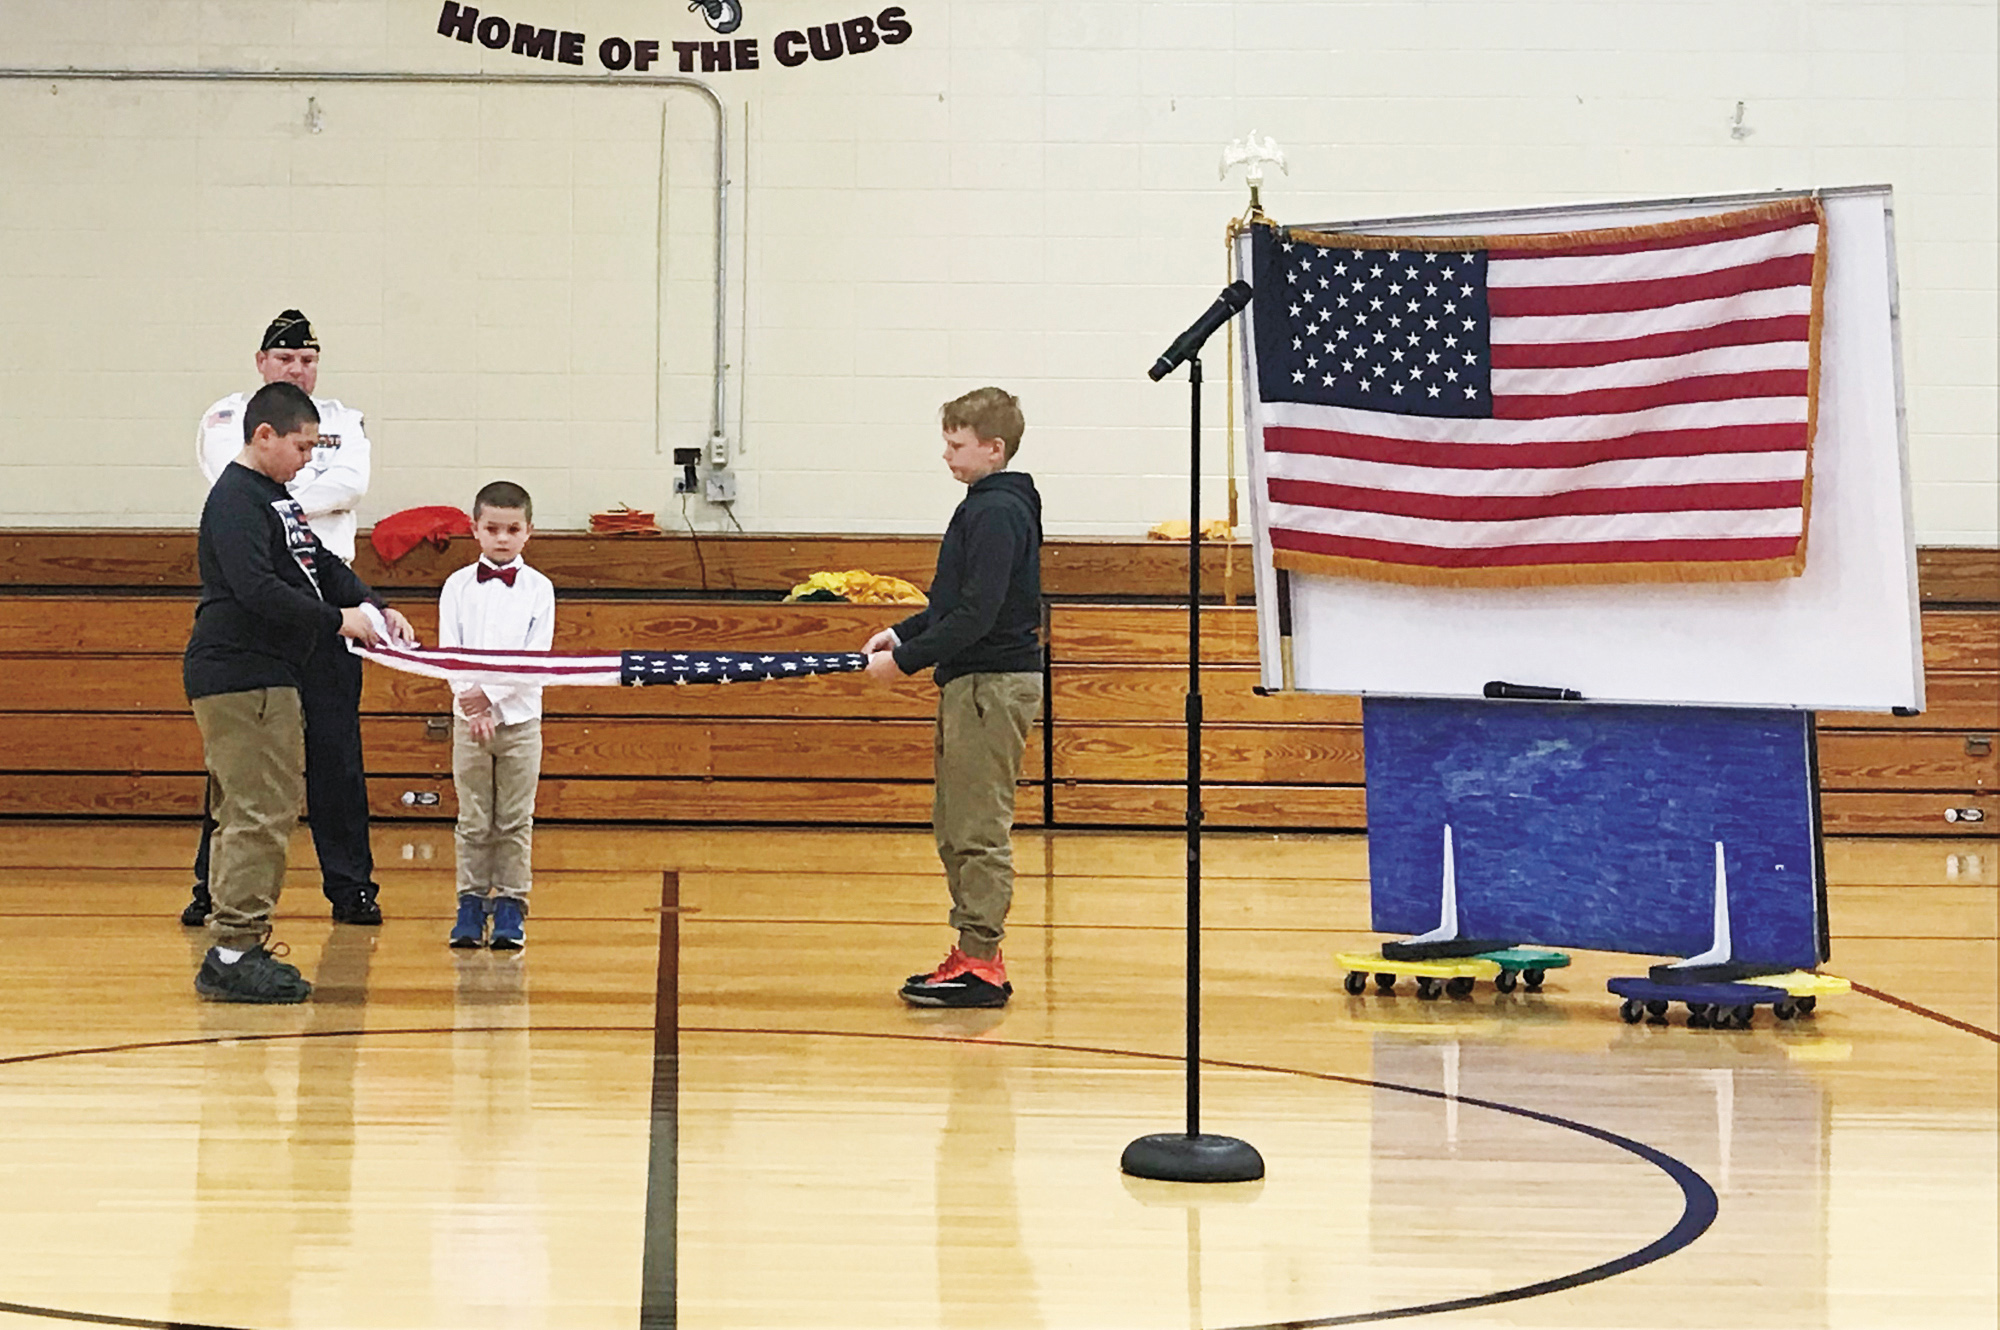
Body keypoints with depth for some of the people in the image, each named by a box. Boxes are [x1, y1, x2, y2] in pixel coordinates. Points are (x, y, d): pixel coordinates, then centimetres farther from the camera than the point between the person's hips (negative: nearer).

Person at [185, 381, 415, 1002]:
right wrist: (337, 619, -17)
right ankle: (233, 951, -9)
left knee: (260, 813, 13)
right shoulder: (236, 498, -12)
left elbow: (322, 566, 22)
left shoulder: (275, 498, 19)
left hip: (266, 677, 11)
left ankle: (236, 949, 17)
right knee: (259, 814, -11)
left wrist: (378, 607, 7)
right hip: (239, 677, -11)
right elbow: (256, 589, -22)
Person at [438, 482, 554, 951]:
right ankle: (471, 903, 11)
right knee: (473, 820, 4)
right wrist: (471, 704, -14)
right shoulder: (457, 586, 4)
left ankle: (510, 906, 8)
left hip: (519, 718, -1)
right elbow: (447, 653, -2)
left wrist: (490, 694, -17)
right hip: (469, 717, 1)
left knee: (515, 820, 2)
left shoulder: (538, 588, 1)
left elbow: (536, 656, -7)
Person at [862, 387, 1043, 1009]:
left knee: (979, 829, -7)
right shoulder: (985, 507, 16)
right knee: (952, 825, 14)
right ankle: (972, 957, 19)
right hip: (972, 682, 11)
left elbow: (977, 615, -22)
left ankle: (981, 963, -4)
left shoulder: (997, 512, -16)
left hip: (993, 683, -11)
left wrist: (905, 660, -18)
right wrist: (903, 632, 12)